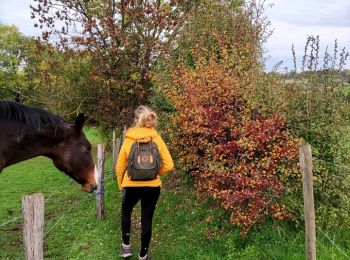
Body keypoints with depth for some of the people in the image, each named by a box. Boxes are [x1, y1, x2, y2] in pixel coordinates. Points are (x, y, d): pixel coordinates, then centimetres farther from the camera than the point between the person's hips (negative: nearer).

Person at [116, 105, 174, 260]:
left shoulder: (128, 140, -7)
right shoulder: (157, 139, -6)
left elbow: (119, 167, -2)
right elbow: (169, 165, -8)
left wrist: (121, 185, 13)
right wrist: (155, 174, 10)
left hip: (131, 186, 0)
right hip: (152, 187, 1)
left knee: (126, 212, 27)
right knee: (147, 220, 14)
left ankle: (126, 246, 28)